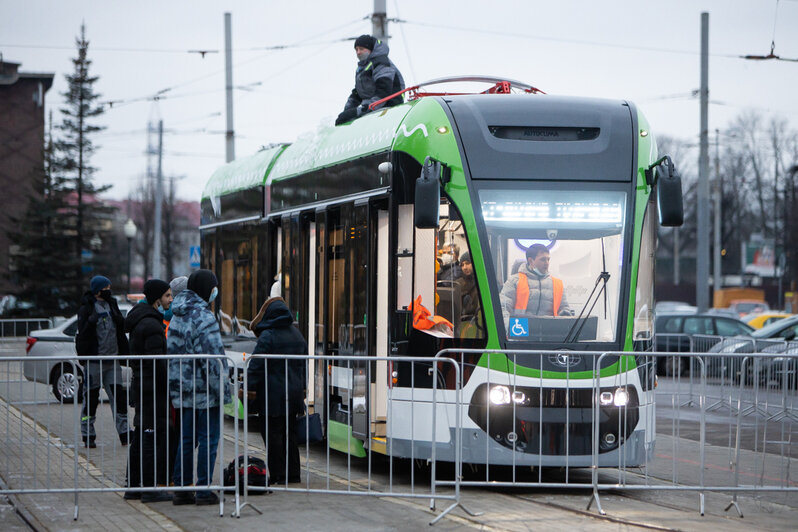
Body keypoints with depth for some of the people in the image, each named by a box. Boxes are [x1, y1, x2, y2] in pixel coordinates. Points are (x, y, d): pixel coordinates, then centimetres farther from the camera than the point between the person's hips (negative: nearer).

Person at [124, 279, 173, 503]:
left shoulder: (140, 320, 15)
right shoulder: (152, 325, -17)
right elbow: (157, 362, -21)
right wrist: (170, 385, -14)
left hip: (141, 385, 10)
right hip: (152, 389, -10)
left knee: (141, 435, 14)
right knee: (154, 436, -7)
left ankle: (133, 485, 18)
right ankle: (149, 488, -6)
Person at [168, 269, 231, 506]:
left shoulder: (177, 317, 12)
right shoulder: (203, 318, -16)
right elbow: (212, 358, -19)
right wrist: (222, 389, -14)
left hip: (183, 389, 8)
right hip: (205, 390, -8)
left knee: (187, 439, 13)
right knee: (208, 439, -2)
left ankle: (181, 488, 15)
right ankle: (204, 491, 0)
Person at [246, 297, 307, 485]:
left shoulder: (267, 337, -12)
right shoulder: (297, 335, 11)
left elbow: (256, 365, -15)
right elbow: (303, 365, 18)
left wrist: (249, 388, -12)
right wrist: (302, 387, 25)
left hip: (272, 394, -7)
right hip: (294, 392, 7)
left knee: (272, 434, -2)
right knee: (290, 433, 13)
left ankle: (278, 474, -3)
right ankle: (293, 473, 15)